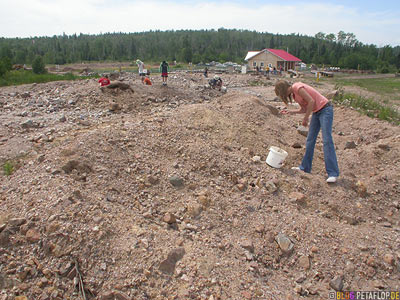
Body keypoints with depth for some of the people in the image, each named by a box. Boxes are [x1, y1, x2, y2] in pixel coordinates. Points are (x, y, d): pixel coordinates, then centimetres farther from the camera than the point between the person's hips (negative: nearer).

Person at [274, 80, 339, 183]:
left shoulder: (297, 87, -16)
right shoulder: (293, 93, 12)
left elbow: (311, 101, -21)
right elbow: (304, 109, 12)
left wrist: (305, 118, -15)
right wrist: (291, 112, 1)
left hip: (325, 109, -10)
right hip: (316, 112, 10)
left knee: (327, 140, -14)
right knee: (310, 140, 9)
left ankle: (333, 173, -13)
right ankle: (305, 167, 17)